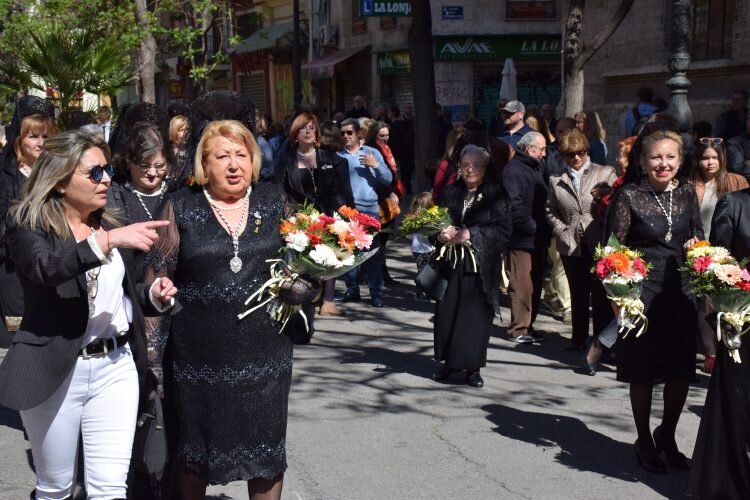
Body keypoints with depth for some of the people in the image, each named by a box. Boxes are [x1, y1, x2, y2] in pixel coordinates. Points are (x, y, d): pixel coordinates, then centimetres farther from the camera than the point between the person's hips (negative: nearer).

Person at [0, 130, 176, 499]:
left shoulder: (110, 224, 10)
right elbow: (45, 267, -29)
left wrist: (154, 296, -1)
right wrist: (108, 240, -36)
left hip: (116, 366, 4)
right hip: (53, 370, -3)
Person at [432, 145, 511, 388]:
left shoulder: (496, 195, 0)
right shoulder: (451, 193, 10)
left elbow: (503, 230, -7)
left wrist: (471, 234, -16)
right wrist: (442, 234, -9)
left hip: (481, 266, -3)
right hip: (452, 263, 3)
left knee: (477, 315, -2)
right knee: (447, 312, 2)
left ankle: (472, 367, 8)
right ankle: (449, 361, 17)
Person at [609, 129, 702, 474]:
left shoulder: (686, 193, 5)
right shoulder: (629, 196, -8)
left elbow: (699, 234, 16)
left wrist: (696, 245, -6)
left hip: (680, 293, 4)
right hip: (642, 293, -4)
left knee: (682, 371, 8)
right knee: (643, 371, 7)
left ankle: (667, 435, 31)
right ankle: (644, 441, 25)